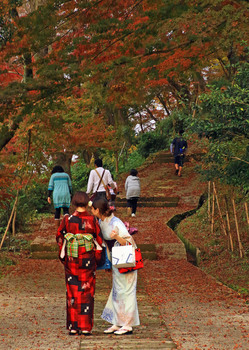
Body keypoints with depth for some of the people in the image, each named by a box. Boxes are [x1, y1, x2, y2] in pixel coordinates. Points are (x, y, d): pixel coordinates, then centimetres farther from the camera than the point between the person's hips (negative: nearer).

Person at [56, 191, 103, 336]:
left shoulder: (67, 219, -5)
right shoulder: (92, 220, -7)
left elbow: (59, 237, 5)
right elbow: (99, 240, -1)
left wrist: (63, 255, 20)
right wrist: (98, 258, 12)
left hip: (71, 260, 1)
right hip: (88, 259, -1)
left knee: (73, 291, 9)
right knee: (87, 292, 7)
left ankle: (73, 326, 10)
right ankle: (85, 327, 6)